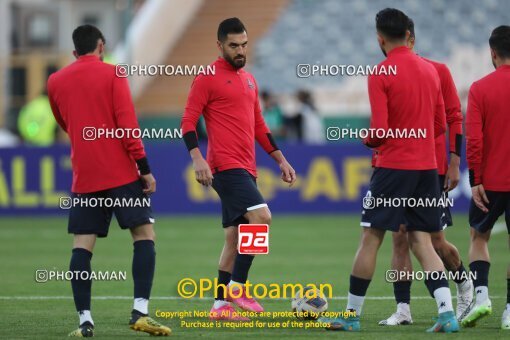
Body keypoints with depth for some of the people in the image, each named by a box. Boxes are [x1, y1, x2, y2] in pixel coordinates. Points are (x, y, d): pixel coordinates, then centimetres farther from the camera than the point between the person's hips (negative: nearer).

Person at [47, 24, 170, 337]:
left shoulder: (56, 82, 10)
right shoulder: (112, 74, -2)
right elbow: (127, 123, -10)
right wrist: (144, 167, -8)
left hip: (84, 178, 4)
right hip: (121, 173, -4)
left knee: (82, 246, 4)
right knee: (145, 234, 1)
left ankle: (85, 320, -5)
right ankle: (140, 313, -11)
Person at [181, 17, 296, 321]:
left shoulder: (249, 79, 19)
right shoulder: (208, 78, -5)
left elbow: (259, 125, 26)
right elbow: (188, 122, -8)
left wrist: (280, 159, 21)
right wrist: (197, 158, -21)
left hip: (245, 169, 8)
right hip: (226, 167, -8)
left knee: (235, 238, 9)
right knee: (261, 217, -22)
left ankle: (221, 306, 13)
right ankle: (237, 288, -16)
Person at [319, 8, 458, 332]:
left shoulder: (380, 75, -11)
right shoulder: (430, 70, 8)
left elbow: (379, 131, -15)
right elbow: (441, 125, 14)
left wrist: (368, 140, 6)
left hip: (393, 165, -5)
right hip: (427, 166, 5)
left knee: (371, 238, 3)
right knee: (422, 241, 7)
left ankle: (352, 314, 8)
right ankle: (447, 312, -7)